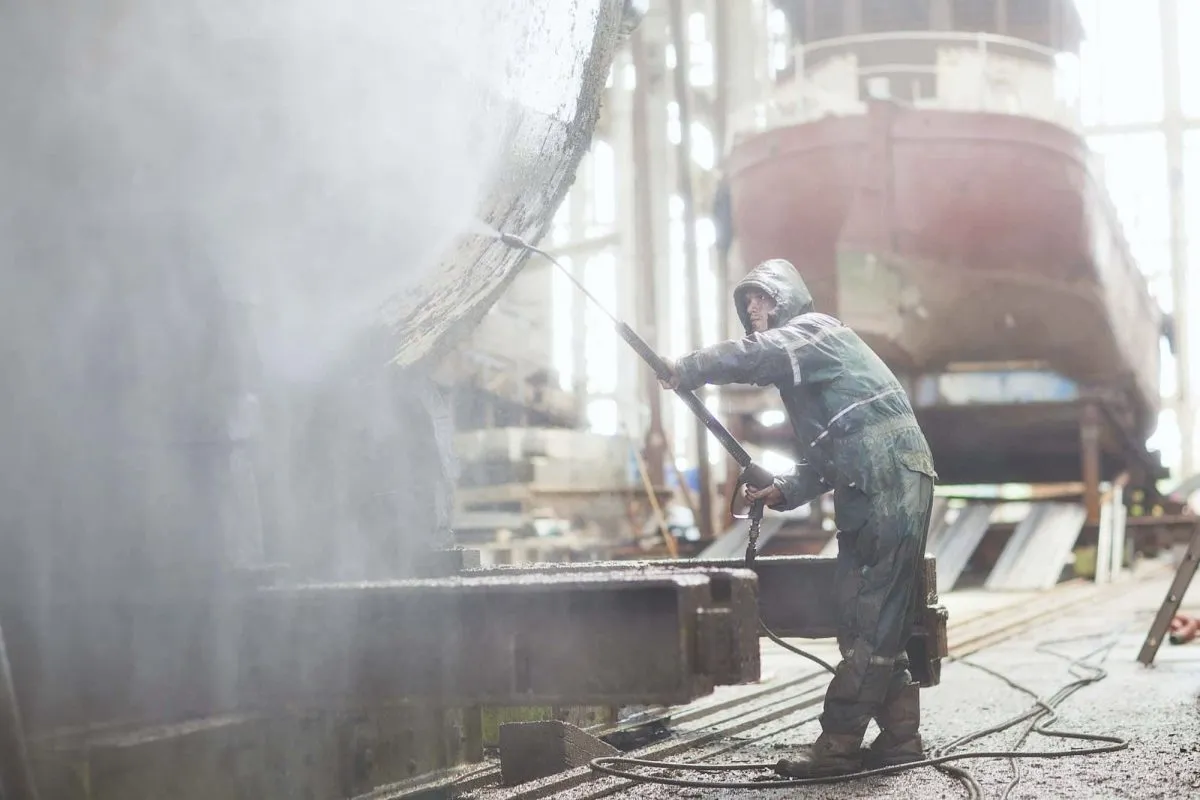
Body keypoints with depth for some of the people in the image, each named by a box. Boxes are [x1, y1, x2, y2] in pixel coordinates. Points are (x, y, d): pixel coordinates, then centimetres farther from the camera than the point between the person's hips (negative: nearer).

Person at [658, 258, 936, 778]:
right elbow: (823, 460, 25)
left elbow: (754, 355, -22)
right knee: (870, 619, 9)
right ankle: (899, 738, 13)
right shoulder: (801, 364, 26)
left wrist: (685, 371, -11)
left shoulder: (814, 330, -1)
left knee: (872, 621, -10)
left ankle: (838, 745, -12)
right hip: (869, 496, 10)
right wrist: (784, 491, 11)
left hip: (891, 486, -10)